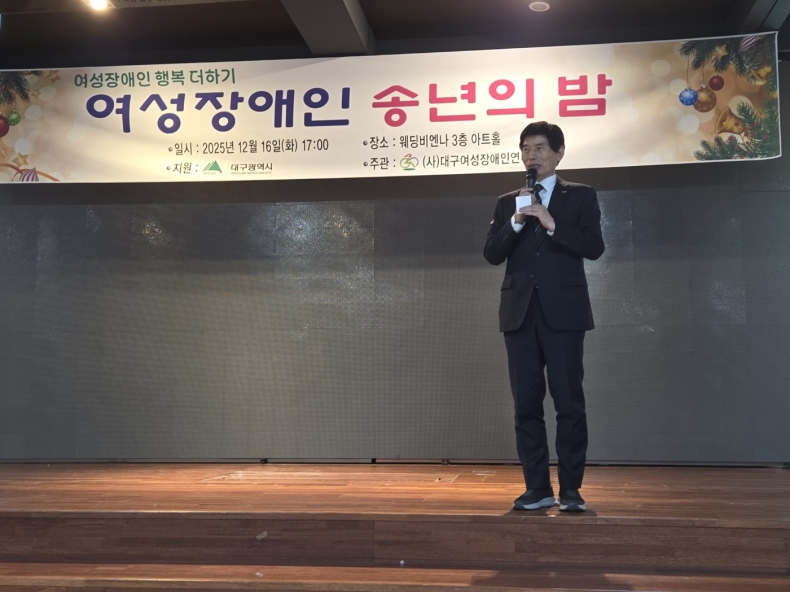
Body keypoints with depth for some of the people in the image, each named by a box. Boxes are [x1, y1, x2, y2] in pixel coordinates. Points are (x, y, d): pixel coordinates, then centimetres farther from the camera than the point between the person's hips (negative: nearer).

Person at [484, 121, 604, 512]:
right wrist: (515, 222, -10)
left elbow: (594, 247, -5)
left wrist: (553, 224, -15)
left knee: (569, 402, -2)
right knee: (526, 404, 4)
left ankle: (570, 489, 7)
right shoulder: (507, 202, 15)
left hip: (562, 313, -3)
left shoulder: (580, 196, 7)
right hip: (520, 313, 3)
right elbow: (492, 254, 5)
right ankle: (538, 488, 12)